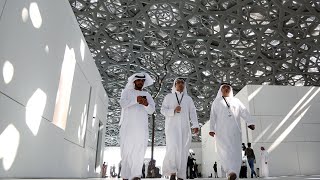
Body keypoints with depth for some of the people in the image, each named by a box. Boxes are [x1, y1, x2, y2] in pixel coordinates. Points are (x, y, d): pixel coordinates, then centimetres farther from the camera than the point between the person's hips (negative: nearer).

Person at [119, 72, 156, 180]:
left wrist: (146, 104, -15)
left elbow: (151, 110, 8)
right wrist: (135, 100, -21)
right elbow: (123, 103, -3)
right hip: (127, 125, -1)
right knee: (126, 150, -5)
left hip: (141, 126, 2)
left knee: (139, 150, -9)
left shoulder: (147, 95, 20)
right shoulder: (127, 91, 16)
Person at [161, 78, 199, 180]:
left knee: (183, 151, -2)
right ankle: (172, 171, -5)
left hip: (184, 127, 2)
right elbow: (163, 110, 5)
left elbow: (193, 112, 6)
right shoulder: (169, 97, 14)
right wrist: (173, 110, -14)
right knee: (173, 147, -20)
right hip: (172, 126, -2)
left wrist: (195, 125, -9)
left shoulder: (188, 98, 19)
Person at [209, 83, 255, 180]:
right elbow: (213, 116, 10)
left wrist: (250, 122, -10)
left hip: (235, 130, 2)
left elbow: (244, 112, 7)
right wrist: (212, 129, -3)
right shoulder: (216, 102, 19)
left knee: (236, 151, -7)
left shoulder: (236, 101, 21)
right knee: (225, 150, -16)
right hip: (222, 130, -1)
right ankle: (231, 171, -21)